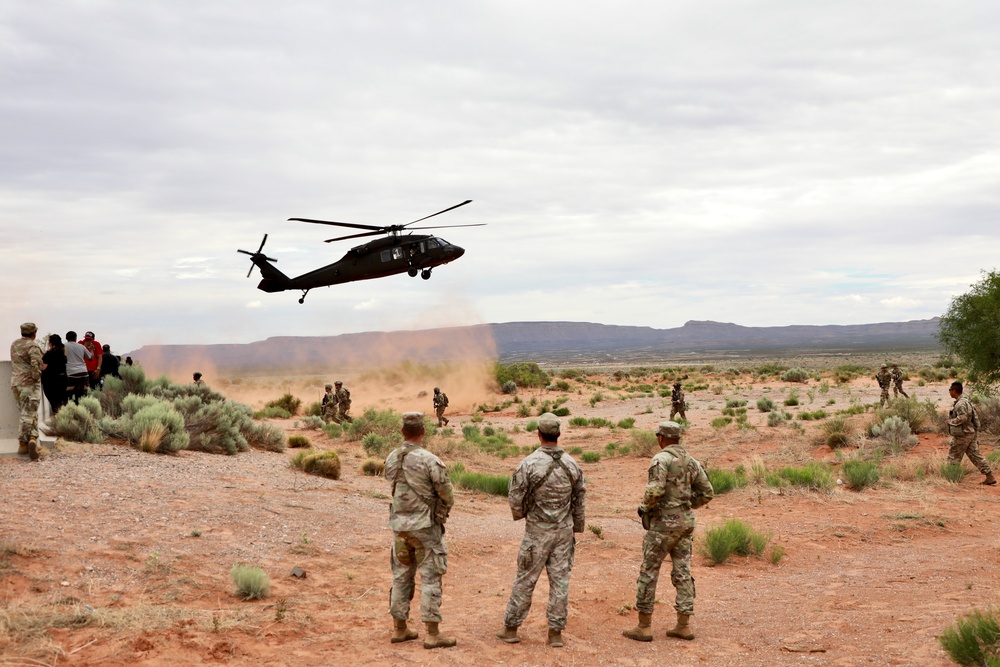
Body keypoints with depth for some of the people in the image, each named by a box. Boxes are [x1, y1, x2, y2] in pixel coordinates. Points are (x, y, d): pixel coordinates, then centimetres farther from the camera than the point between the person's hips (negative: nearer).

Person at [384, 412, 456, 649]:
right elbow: (448, 495, -12)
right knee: (430, 578, 0)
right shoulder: (430, 461, -18)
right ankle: (433, 634, 1)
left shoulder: (391, 458, 0)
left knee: (402, 576, 14)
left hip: (399, 523, 6)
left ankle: (400, 629, 20)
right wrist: (442, 513, 10)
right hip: (425, 526, -6)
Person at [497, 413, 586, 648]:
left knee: (525, 580, 6)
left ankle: (511, 628, 13)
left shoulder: (529, 463, -15)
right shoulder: (571, 464, -1)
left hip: (537, 532, -3)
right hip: (564, 531, 3)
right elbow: (579, 499, 6)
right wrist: (575, 530, 17)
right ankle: (556, 633, 8)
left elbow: (515, 497, -11)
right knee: (560, 580, 6)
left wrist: (519, 514, 12)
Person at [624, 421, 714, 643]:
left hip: (663, 522, -7)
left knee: (649, 572, 1)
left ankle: (643, 627, 4)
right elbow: (706, 493, 11)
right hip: (686, 521, 7)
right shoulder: (691, 461, 9)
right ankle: (683, 626, 10)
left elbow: (655, 490, -27)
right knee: (683, 572, 10)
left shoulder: (661, 459, -14)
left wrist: (644, 507, -9)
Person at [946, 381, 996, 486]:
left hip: (963, 435, -9)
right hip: (971, 433, 9)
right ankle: (990, 477, 4)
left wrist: (951, 421, -14)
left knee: (954, 456, 3)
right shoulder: (967, 401, 14)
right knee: (975, 455, 8)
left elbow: (962, 418, -29)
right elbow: (975, 417, 19)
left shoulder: (960, 403, -18)